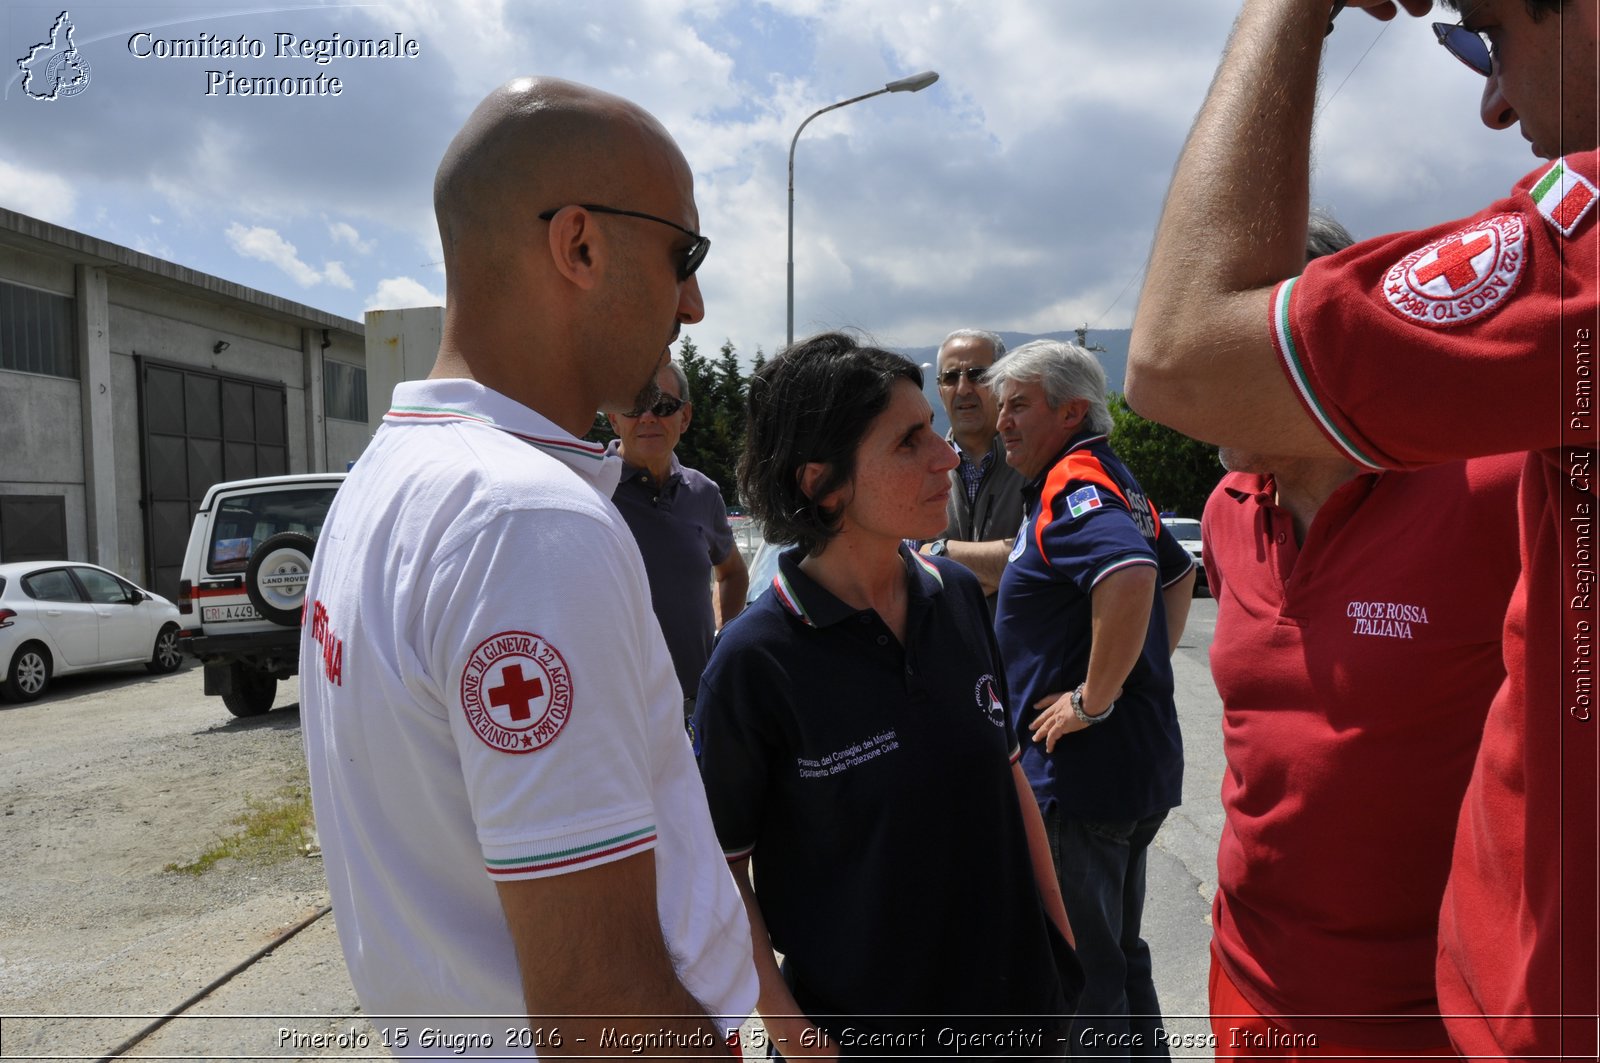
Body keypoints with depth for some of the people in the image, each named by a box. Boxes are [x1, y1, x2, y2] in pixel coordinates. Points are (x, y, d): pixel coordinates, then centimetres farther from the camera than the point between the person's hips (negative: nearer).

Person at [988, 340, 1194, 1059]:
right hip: (1141, 766, 10)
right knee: (1119, 953, 23)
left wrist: (1093, 699, -26)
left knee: (1079, 972, 4)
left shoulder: (1073, 484, -17)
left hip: (1080, 771, -10)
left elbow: (1130, 575, -37)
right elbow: (1179, 573, 26)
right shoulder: (1113, 480, 13)